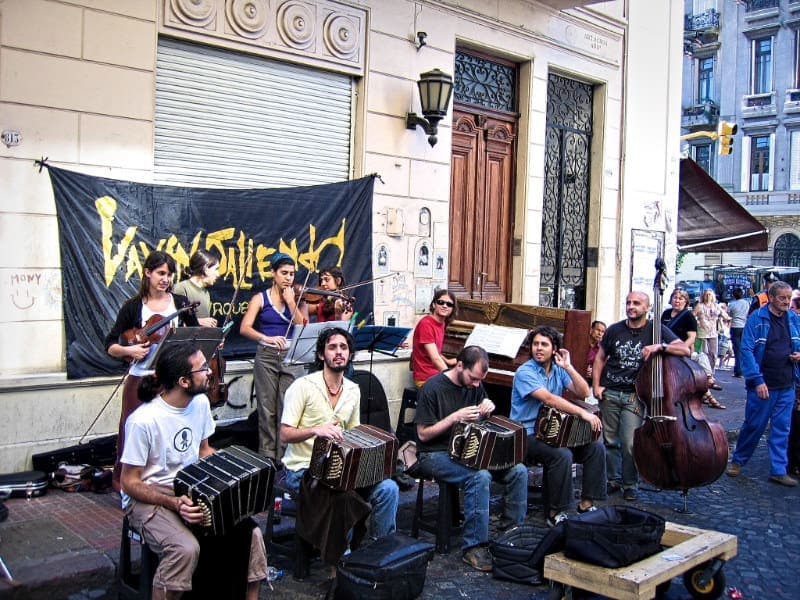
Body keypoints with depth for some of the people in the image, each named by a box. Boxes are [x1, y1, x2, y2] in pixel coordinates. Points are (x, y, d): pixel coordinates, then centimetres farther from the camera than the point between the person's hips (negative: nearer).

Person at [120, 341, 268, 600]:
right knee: (186, 548, -33)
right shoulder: (143, 421, -22)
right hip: (149, 498, -6)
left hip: (194, 489, 6)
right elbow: (130, 483, -15)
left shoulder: (200, 402, -1)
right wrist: (174, 503, -28)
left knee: (251, 532, -13)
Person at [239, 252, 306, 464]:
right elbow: (245, 328, -10)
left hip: (290, 357, 2)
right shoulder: (260, 298, 2)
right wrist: (267, 338, -26)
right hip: (266, 356, -1)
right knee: (267, 409, 1)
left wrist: (291, 302, -10)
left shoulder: (296, 299, 9)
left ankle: (285, 456, 8)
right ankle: (267, 456, 10)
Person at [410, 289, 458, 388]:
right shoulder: (426, 324, -17)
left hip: (437, 374, 9)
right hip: (426, 380, -9)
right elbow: (435, 358, -24)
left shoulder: (441, 323, 10)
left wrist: (447, 361, 32)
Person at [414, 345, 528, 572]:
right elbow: (423, 434, -13)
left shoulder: (474, 385, 6)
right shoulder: (433, 388, -15)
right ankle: (474, 547, -23)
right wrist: (456, 417, -22)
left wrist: (488, 407, -5)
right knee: (480, 476, -34)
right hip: (435, 454, -7)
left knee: (518, 471, -11)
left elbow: (482, 423, 18)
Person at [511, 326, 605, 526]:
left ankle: (587, 503, 3)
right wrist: (583, 413, -31)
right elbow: (549, 399, -27)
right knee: (562, 455, -32)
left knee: (596, 447, -7)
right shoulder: (525, 372, -14)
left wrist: (568, 367, -10)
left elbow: (583, 393, -1)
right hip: (527, 435, -7)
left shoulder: (558, 370, 8)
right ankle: (556, 512, -16)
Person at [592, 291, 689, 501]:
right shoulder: (614, 330, 6)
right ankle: (613, 479, 27)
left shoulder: (656, 330, 0)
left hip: (634, 396, -2)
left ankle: (630, 485, 12)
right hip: (610, 393, 2)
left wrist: (660, 346, -25)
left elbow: (685, 350, -9)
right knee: (610, 440, 8)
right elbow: (600, 358, 13)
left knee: (630, 444, -7)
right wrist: (596, 385, 3)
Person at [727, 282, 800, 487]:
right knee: (754, 425, 3)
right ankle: (738, 460, 22)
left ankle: (778, 470, 17)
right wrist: (757, 380, -18)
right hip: (763, 384, -4)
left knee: (782, 428, 8)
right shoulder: (757, 318, -8)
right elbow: (746, 350, -12)